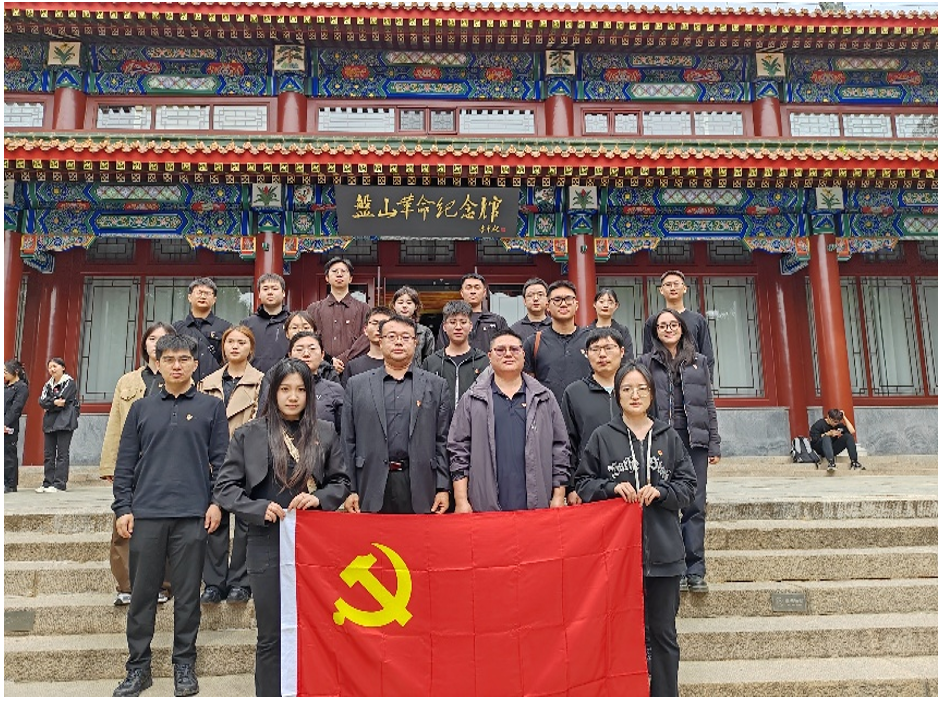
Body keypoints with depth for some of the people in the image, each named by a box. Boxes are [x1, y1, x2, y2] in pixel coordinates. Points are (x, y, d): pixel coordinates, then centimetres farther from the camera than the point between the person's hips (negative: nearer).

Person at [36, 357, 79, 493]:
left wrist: (49, 404, -2)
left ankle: (59, 484, -5)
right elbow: (42, 401, 3)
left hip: (65, 422, -7)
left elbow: (62, 400, -13)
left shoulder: (69, 382, -1)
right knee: (48, 454, 7)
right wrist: (54, 402, -12)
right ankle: (47, 483, 12)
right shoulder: (48, 384, 18)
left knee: (62, 453, -5)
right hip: (50, 422, 7)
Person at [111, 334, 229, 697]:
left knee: (188, 594, 6)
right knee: (142, 593, 8)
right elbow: (125, 462, 9)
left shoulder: (211, 407, 5)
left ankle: (184, 664, 18)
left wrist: (217, 502, -4)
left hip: (193, 515, -2)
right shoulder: (141, 408, 10)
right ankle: (138, 666, 20)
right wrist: (123, 507, 3)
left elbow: (221, 459, 3)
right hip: (145, 514, 2)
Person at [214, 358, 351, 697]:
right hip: (268, 543, -1)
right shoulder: (248, 434, 2)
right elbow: (225, 487, 2)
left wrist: (319, 498, -10)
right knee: (271, 634, 8)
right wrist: (259, 509, -11)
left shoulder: (324, 434, 4)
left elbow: (342, 482, 9)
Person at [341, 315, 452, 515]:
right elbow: (348, 441, 7)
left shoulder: (436, 385, 10)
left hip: (421, 487, 0)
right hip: (372, 486, 0)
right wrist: (349, 490, 1)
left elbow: (443, 441, 6)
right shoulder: (357, 384, 10)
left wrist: (443, 488, -1)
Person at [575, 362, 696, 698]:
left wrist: (660, 491, -11)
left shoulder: (669, 437, 7)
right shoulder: (602, 437, 2)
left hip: (663, 551, 1)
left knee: (662, 631, 9)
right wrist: (612, 487, -13)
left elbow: (688, 485, 6)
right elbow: (584, 483, 4)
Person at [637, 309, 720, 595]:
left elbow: (709, 405, 13)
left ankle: (695, 571, 7)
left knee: (695, 506, 1)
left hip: (694, 441, 2)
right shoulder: (645, 362, 7)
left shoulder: (699, 361, 14)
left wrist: (714, 444, 8)